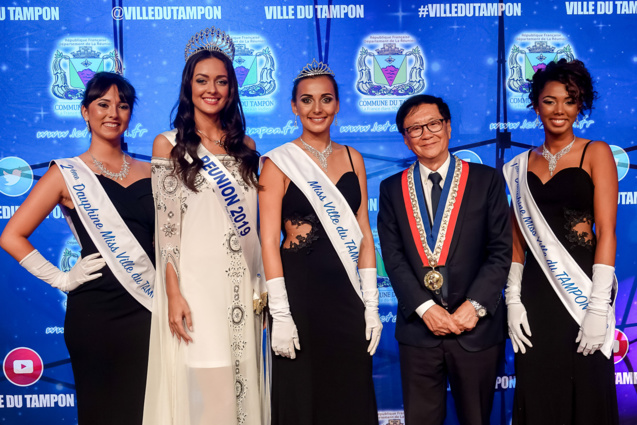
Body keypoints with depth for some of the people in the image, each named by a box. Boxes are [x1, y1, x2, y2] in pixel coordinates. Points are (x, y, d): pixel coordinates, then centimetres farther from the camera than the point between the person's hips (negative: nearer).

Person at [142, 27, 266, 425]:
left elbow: (255, 223, 12)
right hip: (194, 284, -3)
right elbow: (166, 228, -4)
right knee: (201, 389, -1)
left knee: (241, 382, 9)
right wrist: (173, 294, -11)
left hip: (241, 285, 4)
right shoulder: (169, 145, 1)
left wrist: (263, 286, 9)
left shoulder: (245, 147, 11)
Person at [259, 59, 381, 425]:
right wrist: (280, 314, -13)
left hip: (346, 292, 4)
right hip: (299, 289, -3)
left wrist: (371, 304, 4)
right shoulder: (279, 162, -2)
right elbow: (269, 241, -7)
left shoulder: (353, 159, 10)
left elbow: (363, 234, 10)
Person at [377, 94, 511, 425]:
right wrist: (424, 307, -12)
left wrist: (475, 305, -13)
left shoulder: (486, 180, 2)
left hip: (477, 327, -1)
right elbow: (393, 256, -1)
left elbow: (500, 251, -2)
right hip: (418, 327, 1)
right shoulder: (392, 189, 6)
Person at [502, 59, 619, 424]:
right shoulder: (523, 165, 10)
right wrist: (513, 298, 1)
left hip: (582, 285, -3)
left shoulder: (595, 153, 0)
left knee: (587, 396, 5)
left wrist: (598, 306, -14)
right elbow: (518, 237, 11)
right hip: (536, 291, 3)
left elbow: (606, 231, -7)